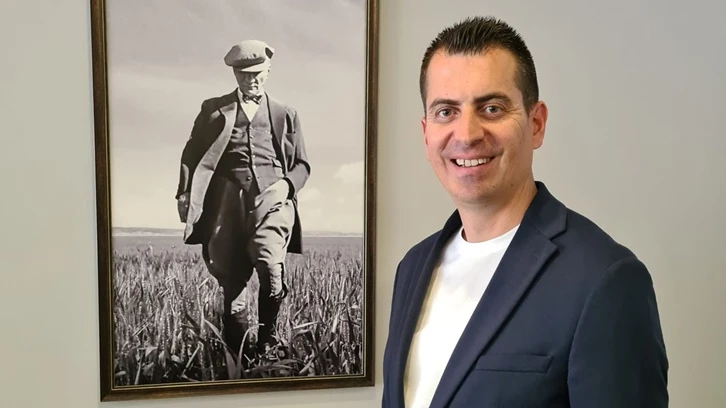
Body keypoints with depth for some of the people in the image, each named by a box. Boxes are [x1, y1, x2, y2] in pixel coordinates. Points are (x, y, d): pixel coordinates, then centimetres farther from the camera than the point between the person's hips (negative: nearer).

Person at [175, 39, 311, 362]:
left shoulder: (285, 115, 21)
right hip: (228, 199, 1)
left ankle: (267, 341, -1)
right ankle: (238, 354, 11)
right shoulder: (214, 110, 19)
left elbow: (302, 164, 19)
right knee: (230, 278, -1)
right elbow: (192, 154, 14)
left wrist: (286, 184, -2)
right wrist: (185, 193, -1)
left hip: (271, 196, -1)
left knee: (269, 265, -22)